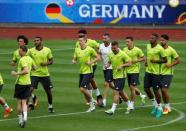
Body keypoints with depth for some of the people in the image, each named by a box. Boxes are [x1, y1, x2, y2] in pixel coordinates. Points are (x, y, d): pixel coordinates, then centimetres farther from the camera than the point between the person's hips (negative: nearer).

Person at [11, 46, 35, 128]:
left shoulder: (22, 60, -17)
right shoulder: (29, 58, 8)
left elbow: (26, 71, -29)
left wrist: (16, 73, -24)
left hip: (20, 83, -7)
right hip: (28, 83, 7)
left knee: (19, 102, 5)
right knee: (24, 102, 6)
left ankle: (20, 120, 7)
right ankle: (24, 117, -15)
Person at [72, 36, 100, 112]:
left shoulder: (90, 49, -9)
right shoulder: (77, 50, 6)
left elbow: (98, 57, -2)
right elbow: (74, 59, 15)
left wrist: (91, 62, -16)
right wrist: (73, 61, -8)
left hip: (88, 72, -7)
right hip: (81, 72, 7)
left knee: (82, 88, -17)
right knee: (83, 90, 8)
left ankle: (92, 101, 3)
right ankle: (91, 106, 20)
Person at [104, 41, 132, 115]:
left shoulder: (122, 54, -13)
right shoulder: (111, 55, 5)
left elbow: (129, 63, -11)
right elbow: (109, 62, 19)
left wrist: (122, 65, -25)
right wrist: (107, 65, -4)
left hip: (121, 76, -8)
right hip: (114, 76, 8)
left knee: (116, 92, -13)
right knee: (120, 92, 17)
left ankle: (113, 109, -15)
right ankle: (129, 106, 34)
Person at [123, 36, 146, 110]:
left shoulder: (137, 50, -12)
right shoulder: (124, 49, 2)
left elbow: (143, 58, -4)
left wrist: (135, 61, -18)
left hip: (135, 71, -6)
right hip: (128, 71, 6)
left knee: (132, 87, -9)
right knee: (131, 88, 13)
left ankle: (131, 105, 2)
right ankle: (142, 96, 39)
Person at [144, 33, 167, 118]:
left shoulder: (160, 49, -15)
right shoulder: (148, 46, 6)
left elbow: (165, 60, -10)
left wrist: (156, 61, -22)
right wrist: (146, 62, 6)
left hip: (156, 72, -7)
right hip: (148, 71, 7)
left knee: (156, 90, -1)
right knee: (146, 88, 6)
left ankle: (159, 108, 15)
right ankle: (154, 104, 28)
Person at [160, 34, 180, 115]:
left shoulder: (171, 50, -10)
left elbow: (178, 60, -5)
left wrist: (170, 65, -19)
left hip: (168, 73, -5)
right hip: (160, 73, 5)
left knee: (164, 90, -12)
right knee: (162, 90, 7)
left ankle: (167, 106, 4)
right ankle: (166, 106, 19)